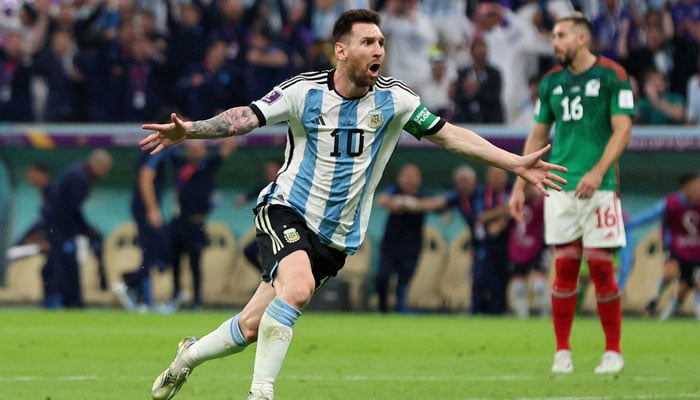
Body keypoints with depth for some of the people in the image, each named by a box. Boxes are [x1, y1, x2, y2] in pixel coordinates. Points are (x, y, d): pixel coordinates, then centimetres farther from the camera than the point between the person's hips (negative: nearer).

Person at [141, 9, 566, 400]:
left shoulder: (393, 99, -3)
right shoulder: (304, 91, -10)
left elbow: (450, 134, 2)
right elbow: (245, 118, -14)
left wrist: (516, 163, -4)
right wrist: (189, 130, -31)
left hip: (336, 237, 3)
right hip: (287, 211, -3)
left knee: (253, 326, 3)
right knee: (298, 288, -34)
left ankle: (190, 354, 32)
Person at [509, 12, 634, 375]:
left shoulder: (611, 76, -2)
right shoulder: (551, 82, 12)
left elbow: (622, 130, -8)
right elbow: (537, 136, 19)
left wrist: (598, 172, -20)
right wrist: (520, 186, 13)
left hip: (598, 187, -4)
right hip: (560, 188, 4)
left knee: (601, 268, -5)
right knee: (564, 269, 1)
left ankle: (613, 351, 5)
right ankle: (562, 352, 5)